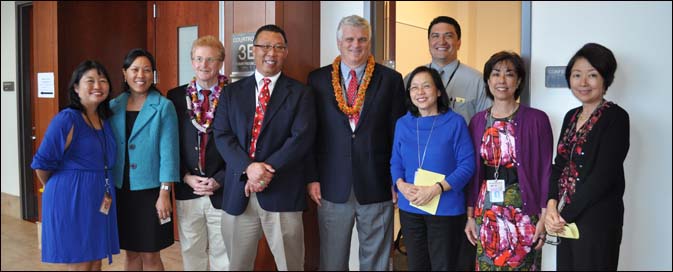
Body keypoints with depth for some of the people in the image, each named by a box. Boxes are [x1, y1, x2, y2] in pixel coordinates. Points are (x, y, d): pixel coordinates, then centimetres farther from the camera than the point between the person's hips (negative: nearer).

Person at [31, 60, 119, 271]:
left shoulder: (105, 120, 9)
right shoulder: (66, 119, -13)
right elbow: (42, 163, -11)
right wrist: (59, 189, 4)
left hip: (99, 201, 7)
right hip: (71, 200, -7)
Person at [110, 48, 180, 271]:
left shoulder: (163, 106, -6)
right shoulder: (114, 106, 5)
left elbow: (168, 151, -10)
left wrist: (164, 193, -14)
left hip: (150, 190, -3)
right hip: (121, 190, 4)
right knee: (131, 252, 13)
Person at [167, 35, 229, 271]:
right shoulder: (176, 96, 5)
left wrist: (218, 181, -10)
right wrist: (187, 178, -6)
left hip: (223, 190, -2)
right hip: (187, 190, 2)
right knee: (191, 253, 13)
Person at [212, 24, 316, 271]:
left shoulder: (300, 93, 4)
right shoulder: (232, 92, 11)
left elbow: (302, 138, -8)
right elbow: (222, 136, 1)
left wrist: (268, 170, -17)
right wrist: (249, 167, -16)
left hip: (282, 193, -2)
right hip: (238, 193, 3)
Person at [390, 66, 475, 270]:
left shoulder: (455, 122, -7)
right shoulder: (402, 124, 6)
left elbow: (467, 165, -11)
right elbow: (395, 162, 9)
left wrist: (436, 189, -21)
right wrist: (401, 184, -12)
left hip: (446, 209, -4)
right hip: (409, 209, 4)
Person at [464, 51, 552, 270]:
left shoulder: (536, 119, -4)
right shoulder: (478, 121, 6)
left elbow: (545, 170, -3)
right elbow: (473, 172, 8)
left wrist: (543, 218, -7)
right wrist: (470, 215, 6)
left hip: (523, 212, -3)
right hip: (486, 212, 3)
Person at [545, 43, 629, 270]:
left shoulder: (616, 117, -10)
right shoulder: (571, 117, 11)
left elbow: (604, 176, -17)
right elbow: (559, 165, 10)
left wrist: (565, 215, -13)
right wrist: (552, 205, -7)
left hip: (598, 222, -6)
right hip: (566, 221, 6)